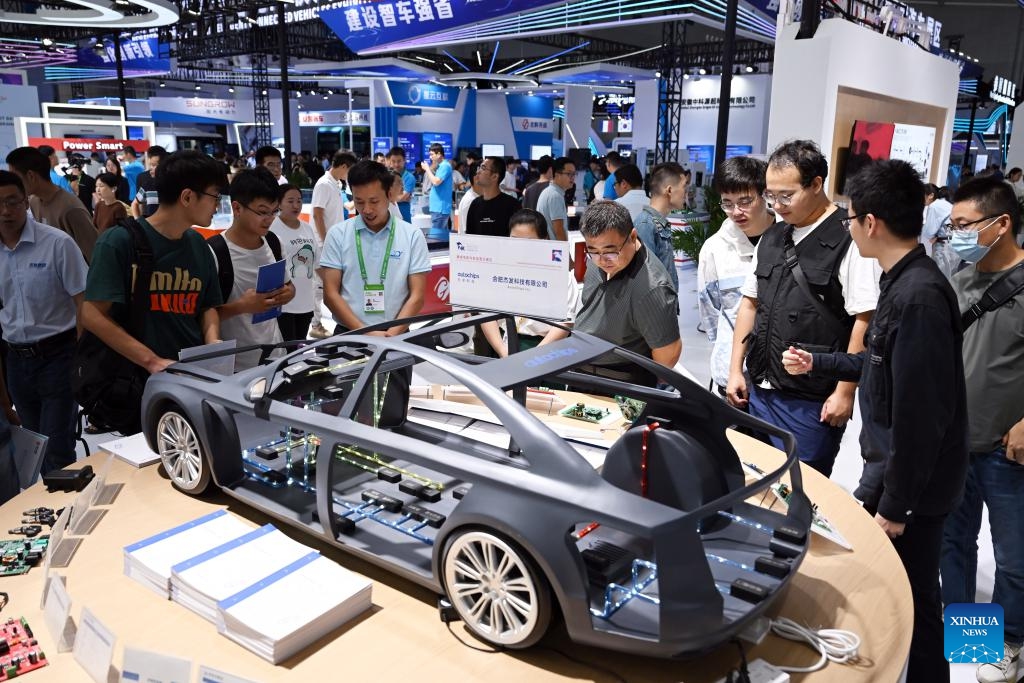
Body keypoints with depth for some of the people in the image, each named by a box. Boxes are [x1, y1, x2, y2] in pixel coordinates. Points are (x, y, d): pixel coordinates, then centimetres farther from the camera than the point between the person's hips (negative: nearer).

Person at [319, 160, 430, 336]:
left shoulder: (412, 236, 4)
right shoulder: (338, 235, 5)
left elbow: (416, 296, 1)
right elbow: (330, 294, 2)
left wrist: (392, 334, -11)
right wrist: (364, 332, -9)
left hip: (396, 335, 0)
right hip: (348, 334, 0)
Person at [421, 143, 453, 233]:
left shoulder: (445, 166, -12)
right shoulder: (442, 166, 17)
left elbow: (436, 182, -22)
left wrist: (427, 169, -10)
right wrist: (429, 169, 13)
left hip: (440, 207, -10)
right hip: (439, 206, 10)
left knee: (435, 234, -11)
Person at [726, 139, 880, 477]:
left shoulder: (849, 241, -12)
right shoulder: (771, 239, 10)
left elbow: (865, 321, -14)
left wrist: (845, 391, -13)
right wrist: (736, 369, 12)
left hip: (812, 402, -6)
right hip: (759, 390, 7)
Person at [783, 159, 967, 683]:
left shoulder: (918, 295, -26)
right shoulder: (904, 283, 5)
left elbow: (920, 412, -26)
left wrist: (895, 504, -20)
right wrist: (817, 363, 25)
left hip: (911, 484, -10)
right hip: (888, 466, 10)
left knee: (911, 601, 7)